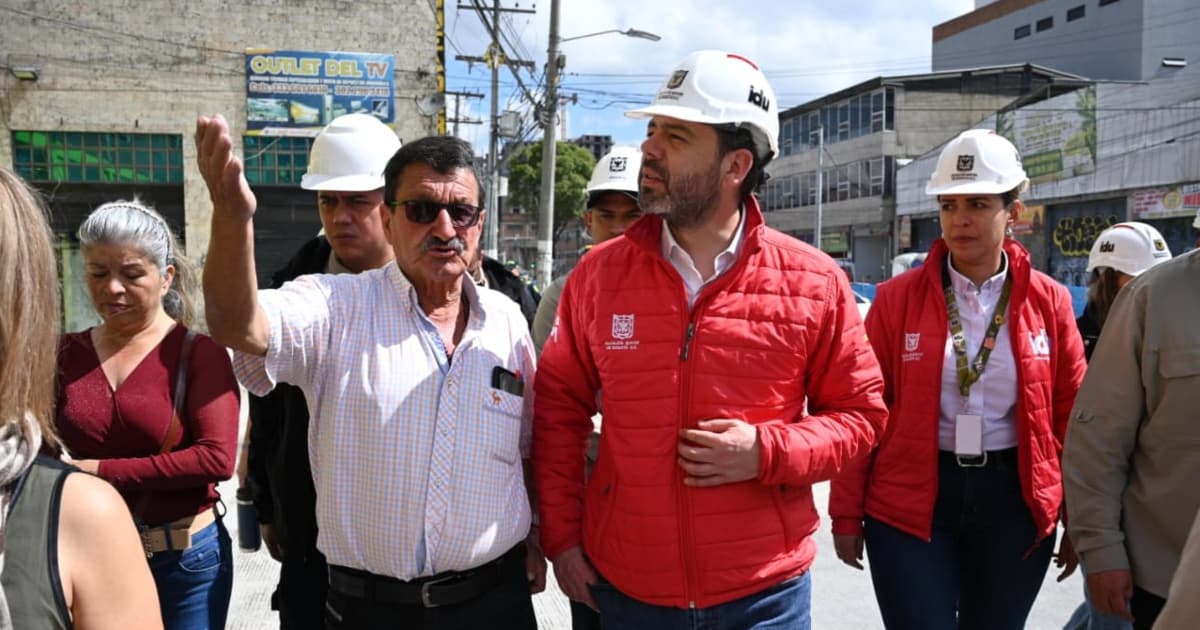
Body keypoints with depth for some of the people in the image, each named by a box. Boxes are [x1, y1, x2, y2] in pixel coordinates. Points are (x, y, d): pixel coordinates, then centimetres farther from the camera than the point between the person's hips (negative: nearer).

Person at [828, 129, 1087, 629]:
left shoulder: (1049, 301, 1)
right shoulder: (897, 297, -4)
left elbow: (1071, 417, 5)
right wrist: (847, 514, -3)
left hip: (1015, 502, 2)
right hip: (909, 504, -2)